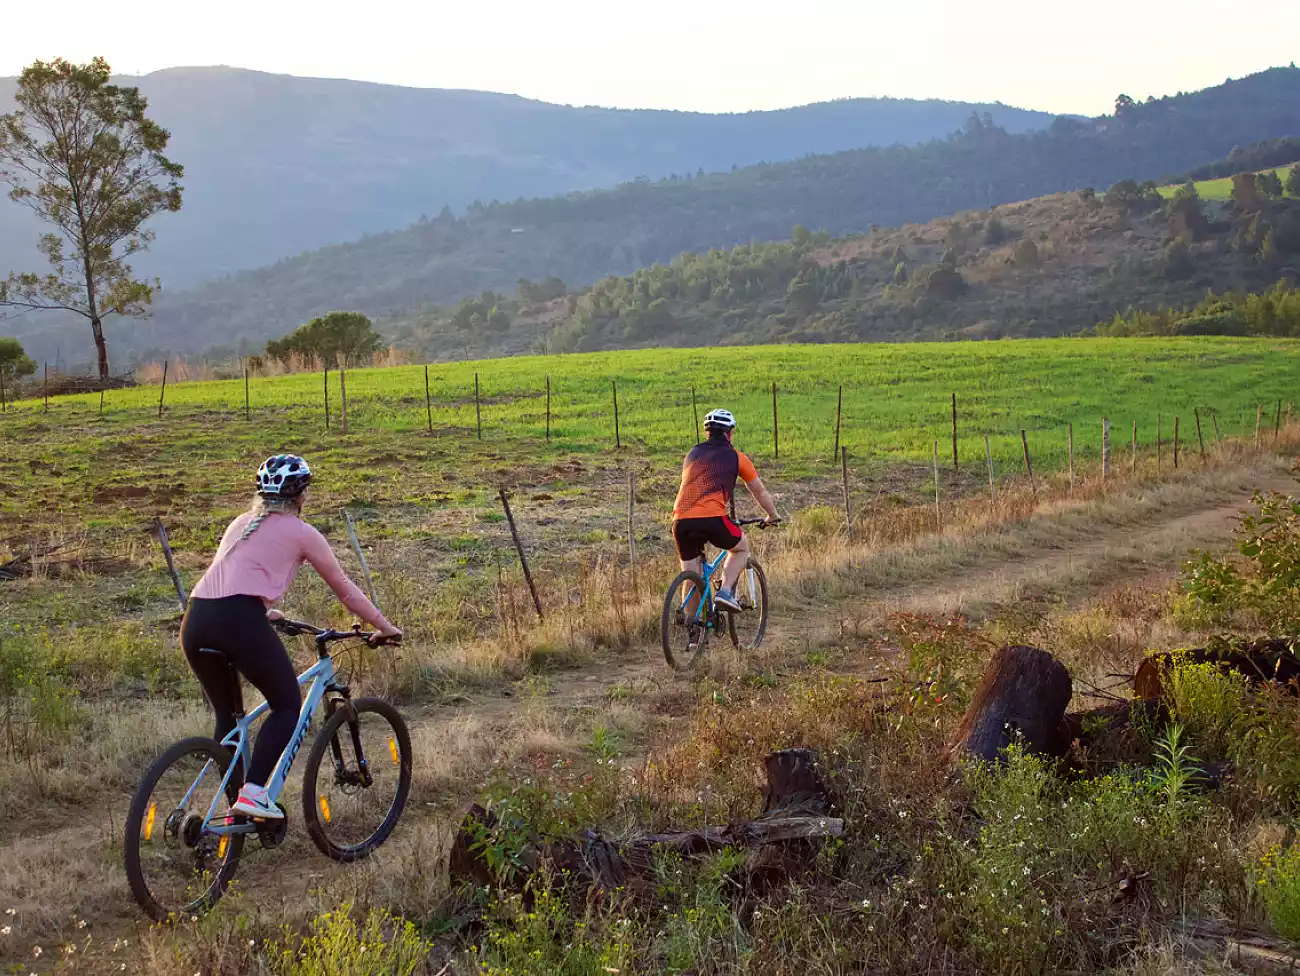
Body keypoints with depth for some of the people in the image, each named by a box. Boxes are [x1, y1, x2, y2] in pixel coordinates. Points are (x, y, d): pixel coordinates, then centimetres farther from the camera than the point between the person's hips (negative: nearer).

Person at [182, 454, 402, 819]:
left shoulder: (242, 523, 27)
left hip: (195, 622, 6)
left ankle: (235, 811, 24)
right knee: (288, 706, 12)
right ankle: (253, 793, -4)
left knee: (227, 715, 22)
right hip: (239, 620, -6)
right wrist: (383, 627, 30)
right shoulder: (301, 532, 10)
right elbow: (344, 589, 18)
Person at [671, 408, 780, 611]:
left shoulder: (693, 454, 26)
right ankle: (726, 592, 7)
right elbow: (759, 492, 23)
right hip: (711, 518, -4)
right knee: (742, 546, 24)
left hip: (680, 520, 4)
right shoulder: (735, 457, 13)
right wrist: (772, 516, 41)